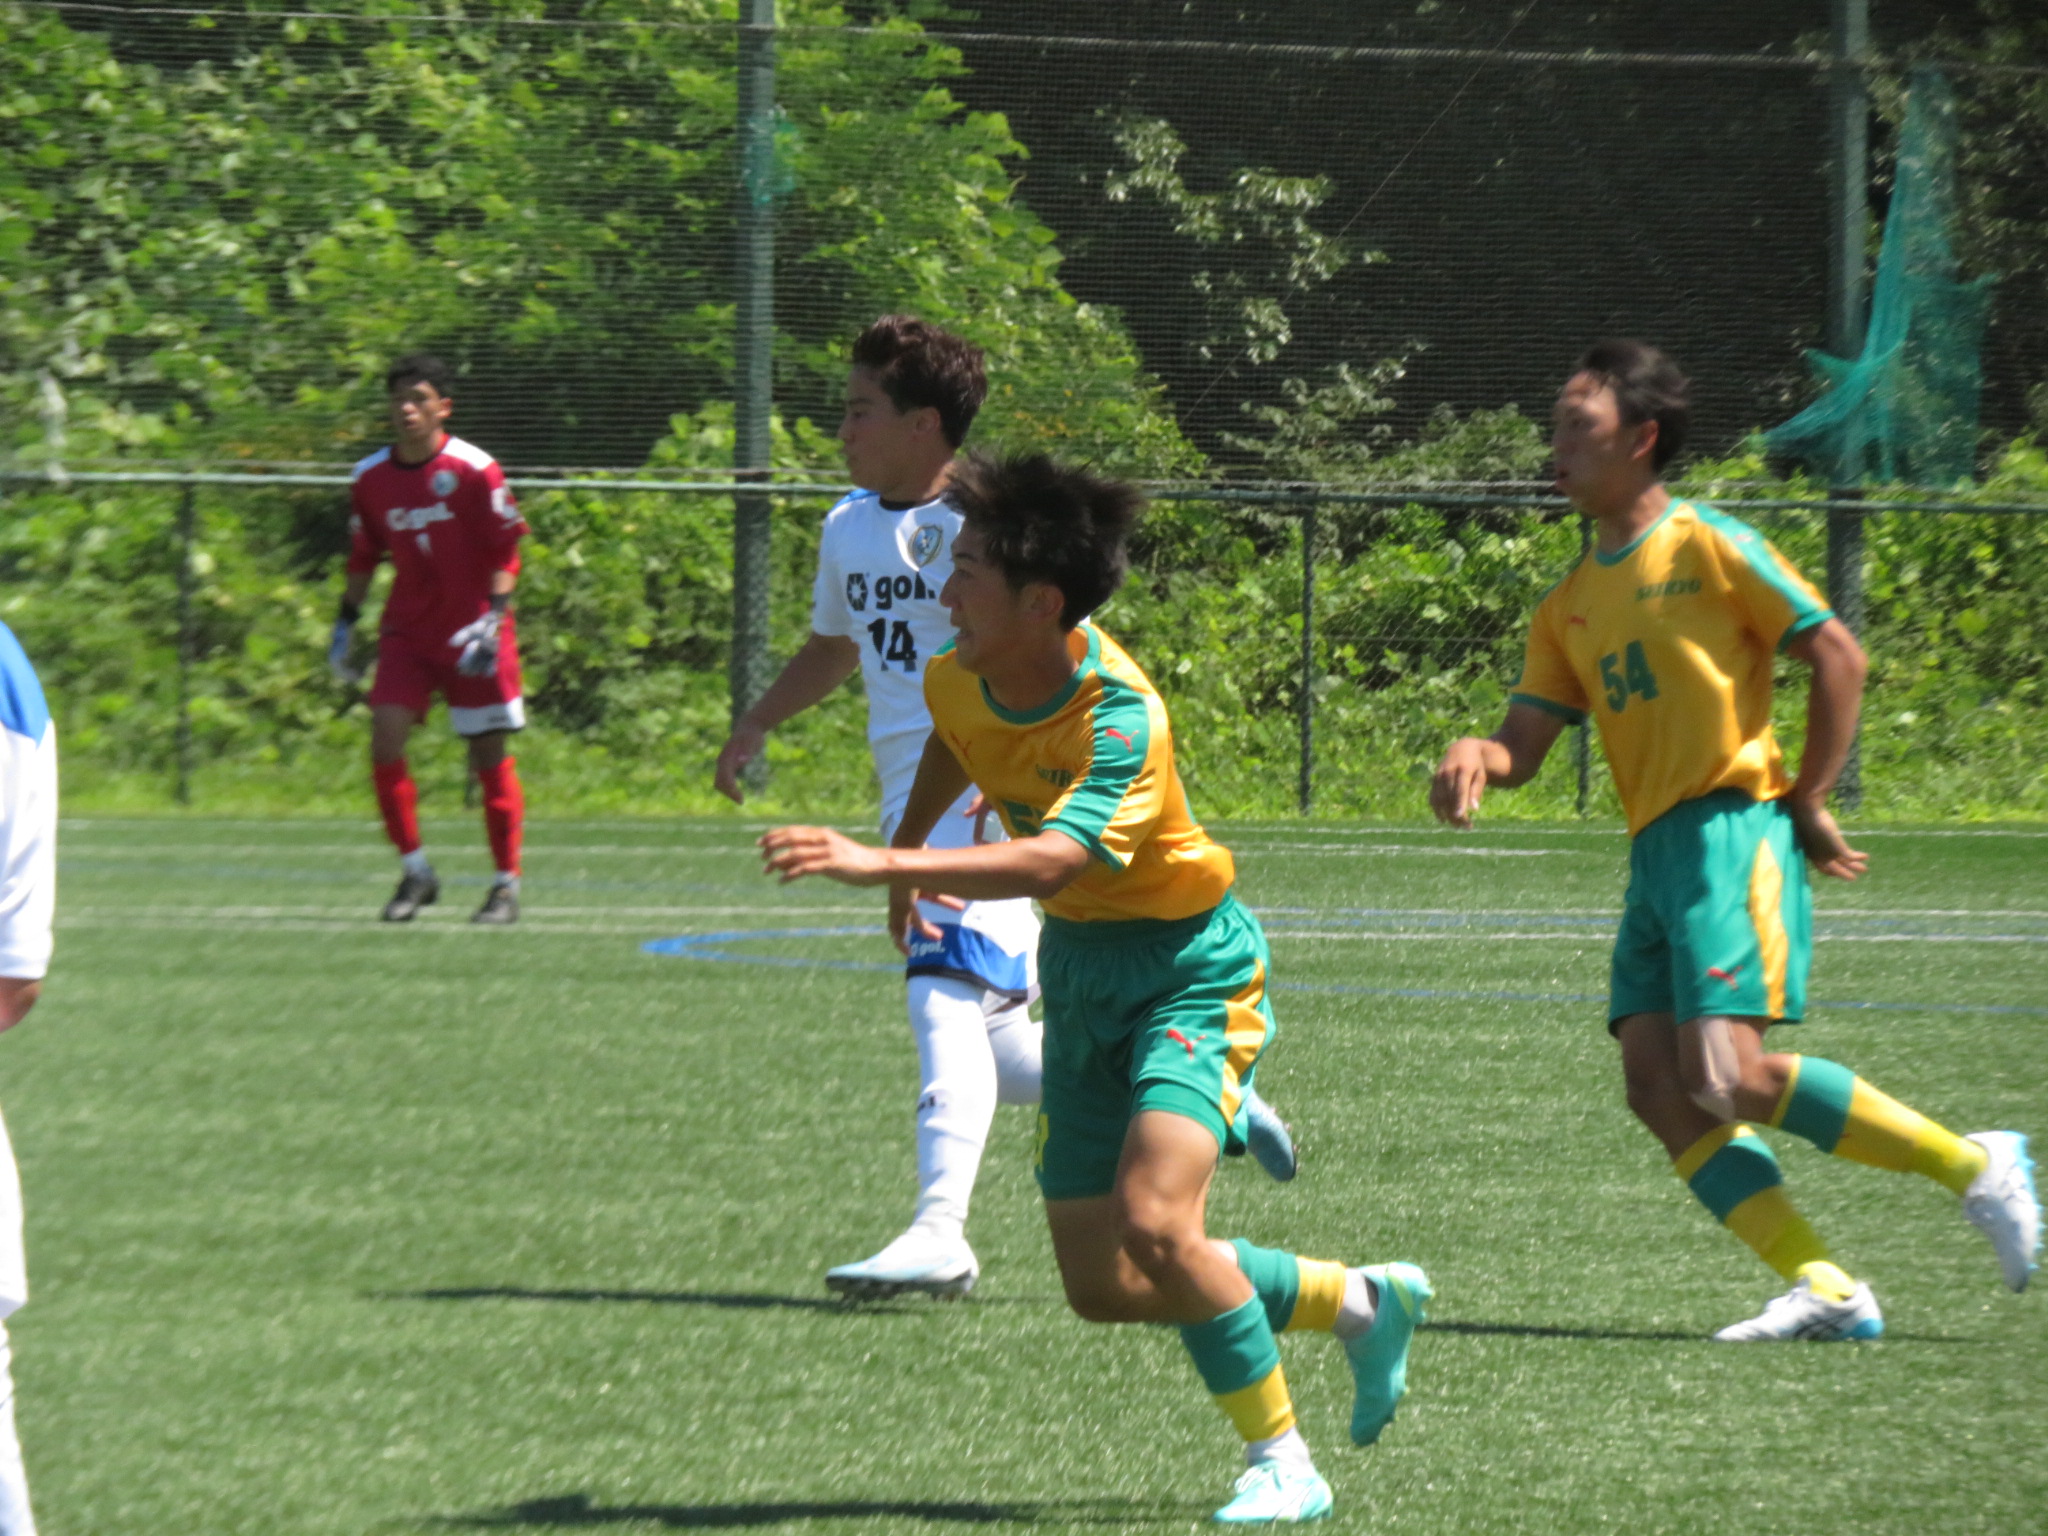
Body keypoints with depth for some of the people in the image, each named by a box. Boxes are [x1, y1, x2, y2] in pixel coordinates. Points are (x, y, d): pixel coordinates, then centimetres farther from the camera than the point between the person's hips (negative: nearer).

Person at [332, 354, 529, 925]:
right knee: (385, 735, -14)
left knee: (489, 756, -1)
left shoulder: (474, 470, -9)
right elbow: (363, 556, 16)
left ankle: (507, 885, 12)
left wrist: (492, 621, -17)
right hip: (407, 631, 3)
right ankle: (414, 872, -1)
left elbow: (505, 552, -7)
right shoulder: (371, 477, 4)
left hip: (472, 635, -3)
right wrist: (345, 625, 13)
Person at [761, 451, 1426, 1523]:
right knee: (1101, 1286, 4)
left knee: (1153, 1223, -27)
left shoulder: (1122, 719, -30)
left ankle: (1281, 1464, -9)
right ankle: (1359, 1304, 25)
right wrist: (910, 849, 31)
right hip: (1080, 969, 8)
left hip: (1189, 966, -8)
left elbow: (1050, 864, -46)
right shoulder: (957, 679, -7)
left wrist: (879, 863, -54)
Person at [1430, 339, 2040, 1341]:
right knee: (1655, 1083, -7)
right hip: (1654, 847, 8)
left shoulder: (1709, 548, -3)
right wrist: (1474, 760, -8)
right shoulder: (1572, 605, 17)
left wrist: (1809, 801, -5)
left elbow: (1838, 656, -3)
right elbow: (1524, 742, 15)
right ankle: (1824, 1291, -7)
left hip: (1732, 831, -8)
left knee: (1728, 1076, -19)